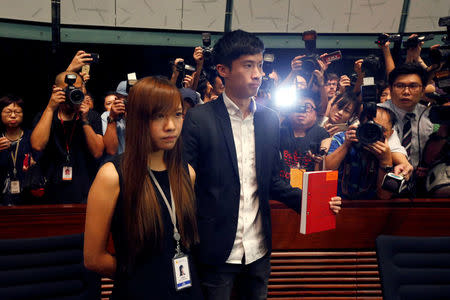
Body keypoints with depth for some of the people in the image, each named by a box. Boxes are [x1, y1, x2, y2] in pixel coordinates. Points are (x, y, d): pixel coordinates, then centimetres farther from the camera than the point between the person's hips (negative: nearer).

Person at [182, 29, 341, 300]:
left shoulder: (270, 120, 4)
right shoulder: (198, 119, -11)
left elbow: (271, 180, 10)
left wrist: (305, 200, -7)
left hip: (259, 249, 5)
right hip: (216, 252, -4)